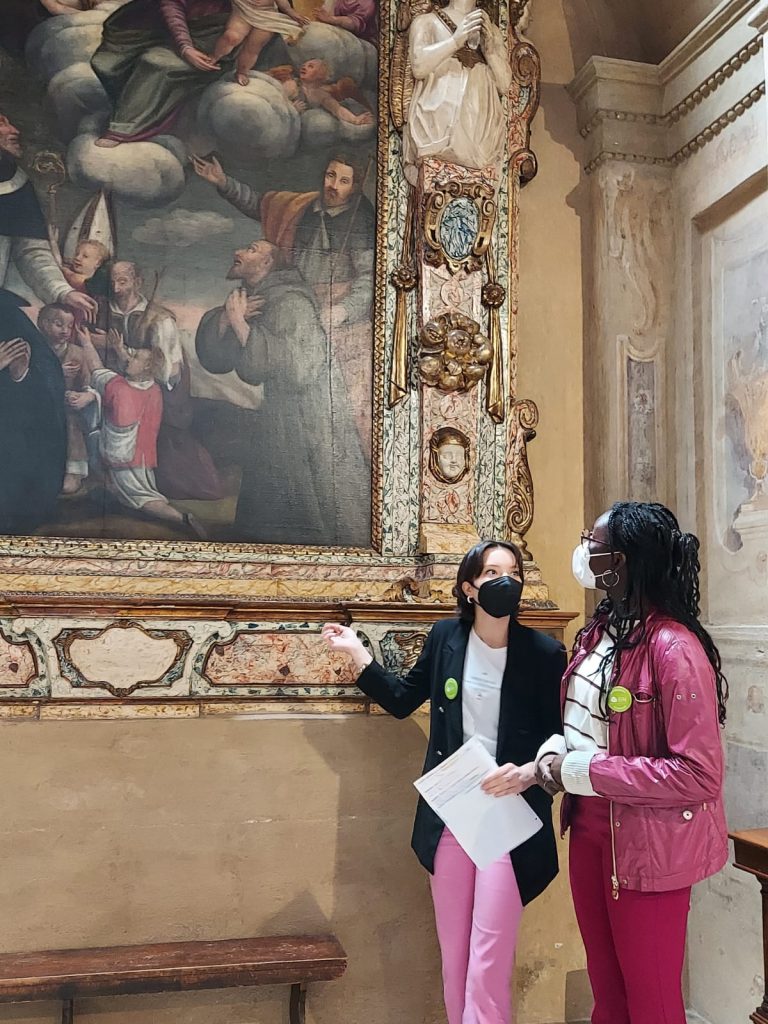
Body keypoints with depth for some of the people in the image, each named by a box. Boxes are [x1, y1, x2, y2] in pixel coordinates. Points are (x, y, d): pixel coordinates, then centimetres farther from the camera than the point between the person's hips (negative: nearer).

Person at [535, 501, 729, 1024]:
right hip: (589, 828, 8)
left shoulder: (674, 648, -24)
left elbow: (700, 774, -26)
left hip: (646, 843, -8)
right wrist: (554, 754, -6)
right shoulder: (601, 630, 4)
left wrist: (583, 772, -23)